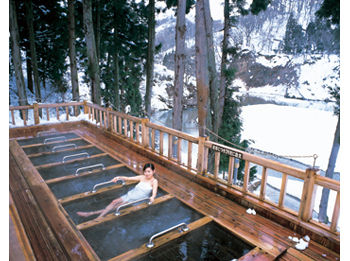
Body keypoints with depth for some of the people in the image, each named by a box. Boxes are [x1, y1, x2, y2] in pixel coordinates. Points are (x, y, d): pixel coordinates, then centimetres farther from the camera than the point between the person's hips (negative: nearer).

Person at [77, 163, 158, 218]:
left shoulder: (154, 181, -6)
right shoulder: (142, 177, 9)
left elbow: (154, 193, -19)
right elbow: (128, 178, 15)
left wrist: (152, 197, -42)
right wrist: (119, 177, 1)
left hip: (137, 200, -4)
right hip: (130, 195, 4)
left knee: (116, 206, -20)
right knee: (114, 202, -18)